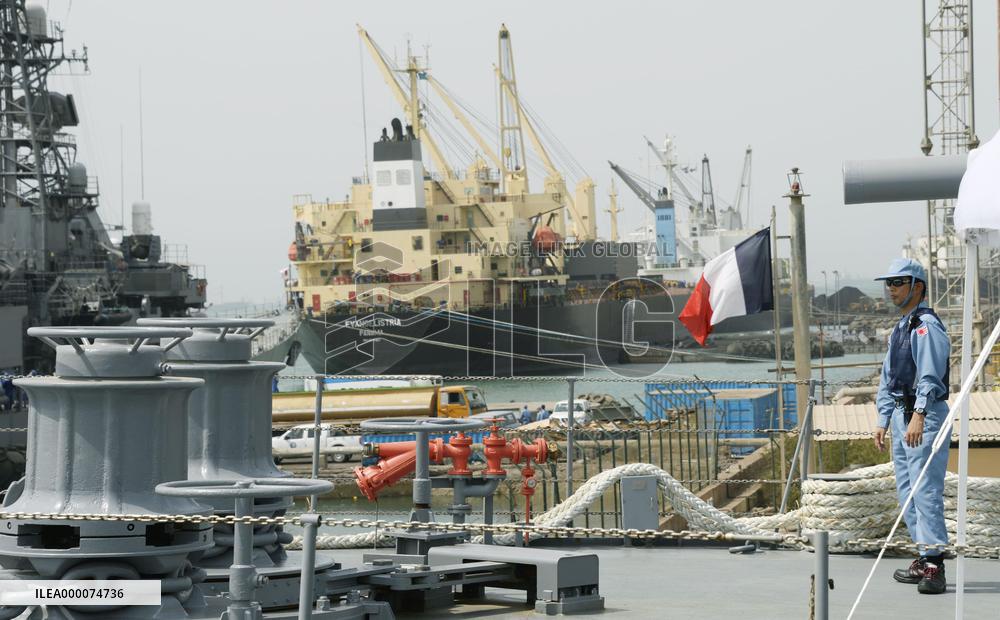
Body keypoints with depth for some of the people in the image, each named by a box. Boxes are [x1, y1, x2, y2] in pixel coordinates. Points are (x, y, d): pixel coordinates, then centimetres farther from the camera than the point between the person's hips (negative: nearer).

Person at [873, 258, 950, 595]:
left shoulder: (926, 325, -12)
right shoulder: (899, 328, 19)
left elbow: (929, 376, -24)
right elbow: (888, 379, 24)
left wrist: (919, 416, -34)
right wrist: (883, 421, 20)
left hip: (926, 415, -10)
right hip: (902, 415, 10)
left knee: (926, 490, -15)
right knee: (907, 491, 13)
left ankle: (934, 566, -17)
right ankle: (924, 558, 21)